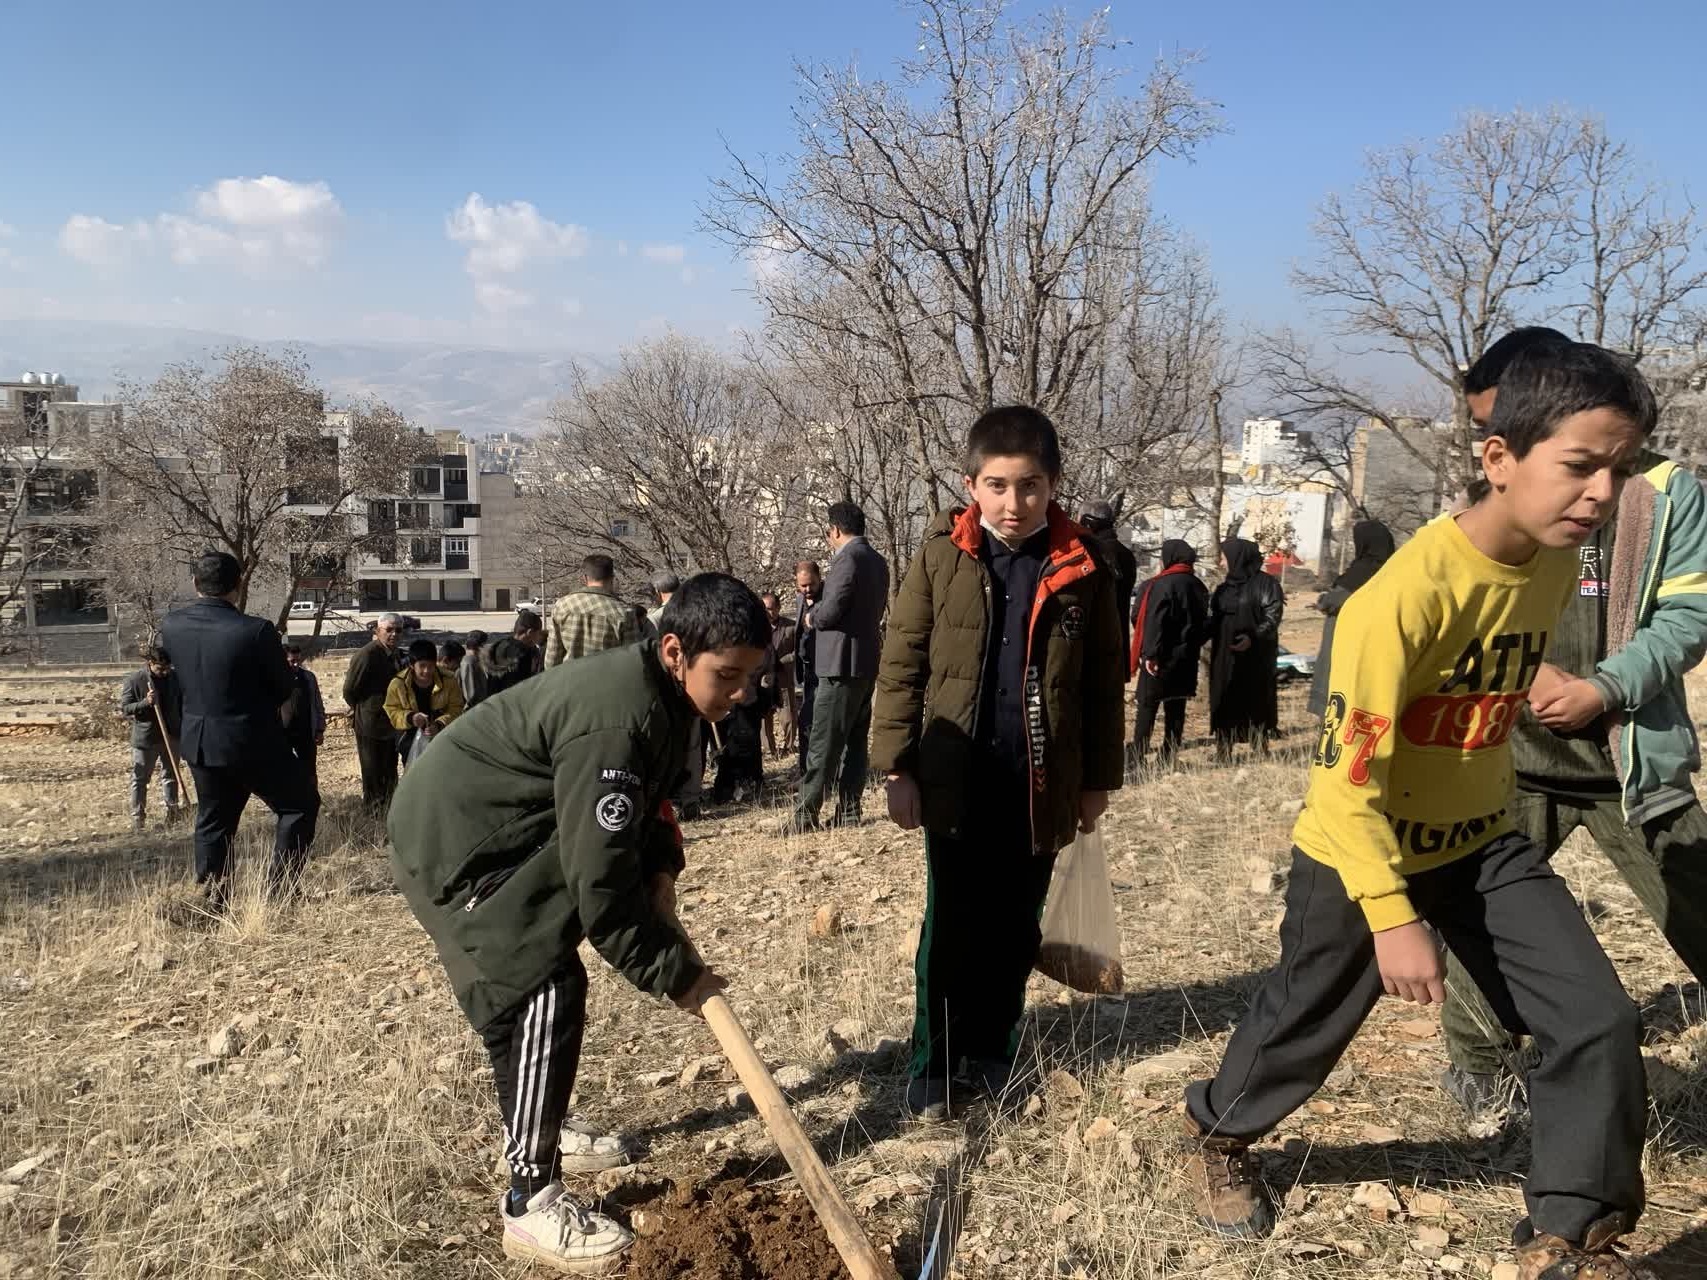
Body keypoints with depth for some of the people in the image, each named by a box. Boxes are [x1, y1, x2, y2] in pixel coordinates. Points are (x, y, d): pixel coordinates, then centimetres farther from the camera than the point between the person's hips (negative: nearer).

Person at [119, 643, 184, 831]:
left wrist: (183, 730, 8)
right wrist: (145, 702, -25)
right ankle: (137, 817, 10)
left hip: (171, 736, 4)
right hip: (144, 737, -4)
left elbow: (182, 704, 11)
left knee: (170, 775, 12)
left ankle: (172, 814, 20)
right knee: (140, 778, 3)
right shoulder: (133, 680, -10)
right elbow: (124, 709, -8)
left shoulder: (174, 678, 1)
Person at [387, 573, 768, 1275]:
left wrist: (660, 870, -1)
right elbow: (601, 886, -32)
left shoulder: (656, 690, -3)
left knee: (538, 982, 21)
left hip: (506, 828, 11)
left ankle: (543, 1126, 40)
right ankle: (530, 1202, -4)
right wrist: (678, 973, -22)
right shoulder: (615, 723, -34)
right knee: (543, 992, -14)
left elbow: (647, 799, 15)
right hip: (455, 842, -10)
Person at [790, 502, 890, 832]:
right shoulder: (878, 561, 16)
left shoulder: (848, 558, -14)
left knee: (824, 741, -7)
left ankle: (807, 813, -5)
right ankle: (849, 809, 14)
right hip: (868, 660, 9)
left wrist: (811, 616, 2)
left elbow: (830, 611, -19)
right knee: (856, 739, 11)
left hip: (842, 662, -9)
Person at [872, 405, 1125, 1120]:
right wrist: (897, 768, -6)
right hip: (957, 779, -1)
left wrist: (1099, 777, 7)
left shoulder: (1082, 565, -2)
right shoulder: (942, 553, -4)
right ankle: (932, 1065, 21)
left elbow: (1105, 683, 5)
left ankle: (993, 1053, 31)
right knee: (950, 930, 7)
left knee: (1014, 932, 14)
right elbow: (902, 664, -2)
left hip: (1040, 784, 2)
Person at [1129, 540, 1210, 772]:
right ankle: (1169, 760, 10)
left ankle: (1137, 759, 0)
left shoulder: (1162, 585, -13)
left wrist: (1150, 653, -20)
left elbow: (1155, 621, -19)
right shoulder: (1199, 587, 9)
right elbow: (1204, 622, 15)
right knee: (1176, 710, 9)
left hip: (1161, 658, -6)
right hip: (1186, 658, 6)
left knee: (1147, 708, 0)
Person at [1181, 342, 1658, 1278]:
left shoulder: (1557, 566, -6)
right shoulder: (1409, 590, -30)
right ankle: (1216, 1136, 44)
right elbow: (1345, 775, -28)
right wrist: (1391, 917, -29)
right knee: (1304, 1024, 13)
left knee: (1599, 1022, -3)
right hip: (1361, 853, -6)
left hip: (1480, 842, 6)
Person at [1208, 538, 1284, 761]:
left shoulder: (1265, 584, -6)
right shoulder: (1224, 587, 13)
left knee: (1256, 701, 2)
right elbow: (1214, 619, 15)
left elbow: (1272, 617, -12)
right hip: (1224, 657, 5)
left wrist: (1253, 638, -26)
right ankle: (1223, 753, 10)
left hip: (1254, 657, -5)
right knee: (1224, 703, 5)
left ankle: (1261, 749, 13)